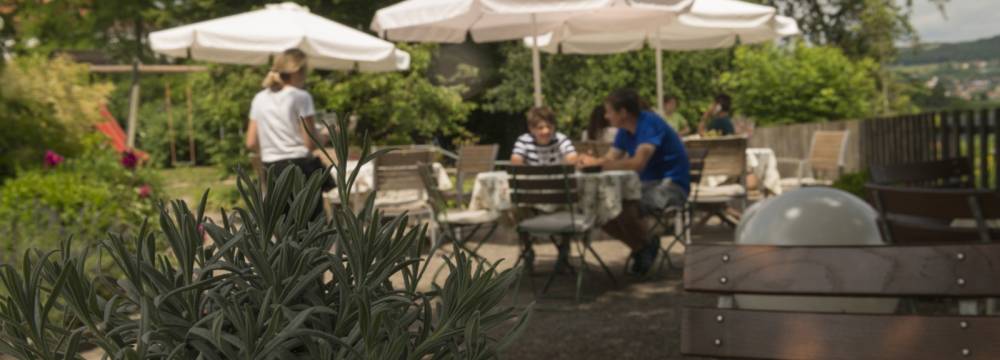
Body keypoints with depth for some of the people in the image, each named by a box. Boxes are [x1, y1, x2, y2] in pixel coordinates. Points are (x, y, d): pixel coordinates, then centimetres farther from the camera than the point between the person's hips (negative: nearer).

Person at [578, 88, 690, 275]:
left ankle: (645, 245, -3)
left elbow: (638, 163, -30)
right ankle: (642, 246, 7)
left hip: (671, 185, -9)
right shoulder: (625, 131, 8)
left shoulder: (650, 123, -19)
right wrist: (590, 163, -18)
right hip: (646, 184, 9)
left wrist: (598, 163, -27)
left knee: (623, 207, -32)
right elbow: (610, 160, 4)